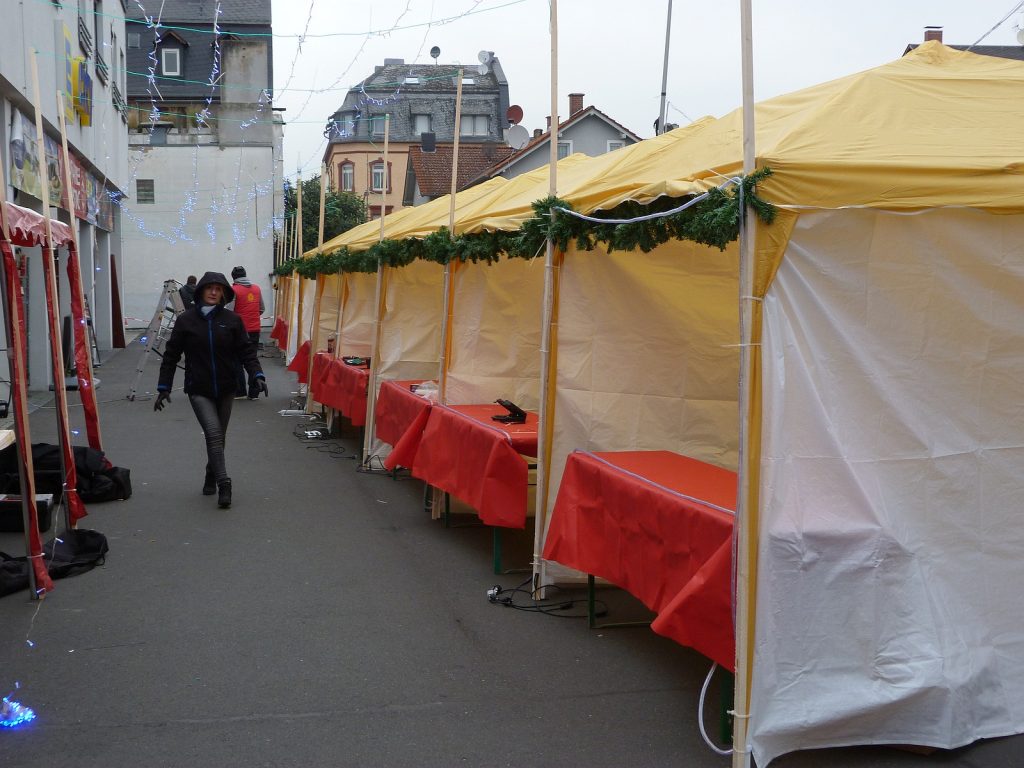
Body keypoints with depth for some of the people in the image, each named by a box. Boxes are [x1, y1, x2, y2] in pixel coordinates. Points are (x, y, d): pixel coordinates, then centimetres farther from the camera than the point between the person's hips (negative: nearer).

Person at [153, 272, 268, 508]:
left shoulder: (232, 320, -1)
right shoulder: (185, 320, -3)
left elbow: (246, 351, -2)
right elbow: (171, 355, 1)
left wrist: (257, 375, -18)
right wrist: (163, 388, -1)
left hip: (225, 389, 2)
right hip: (199, 389, -2)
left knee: (219, 436, 13)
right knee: (213, 433, -16)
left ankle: (211, 477, 32)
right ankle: (223, 484, -16)